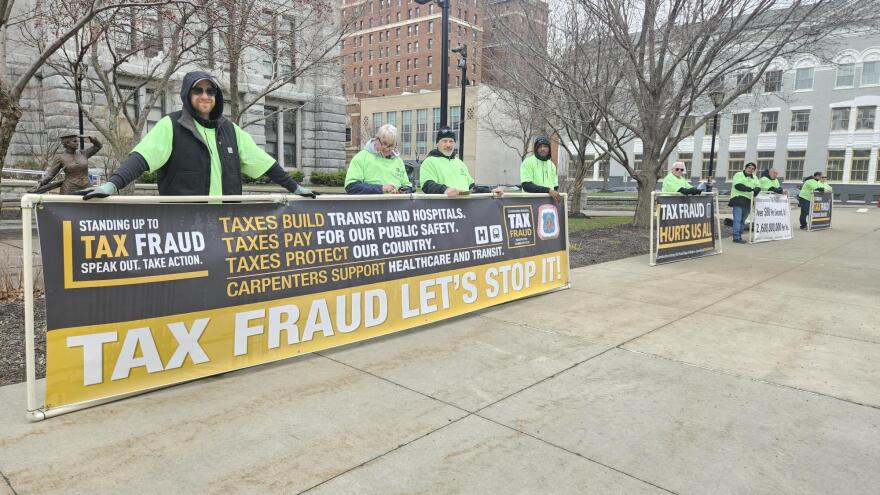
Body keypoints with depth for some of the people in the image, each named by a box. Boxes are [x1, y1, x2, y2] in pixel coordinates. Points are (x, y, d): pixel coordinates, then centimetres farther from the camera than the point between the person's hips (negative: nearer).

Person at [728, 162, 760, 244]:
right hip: (738, 199, -7)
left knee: (742, 220, 10)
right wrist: (750, 189, -22)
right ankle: (736, 237, -12)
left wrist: (755, 190, -14)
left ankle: (739, 236, 15)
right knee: (737, 219, -11)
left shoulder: (754, 178, 20)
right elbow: (738, 185, -15)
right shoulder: (738, 175, 0)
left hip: (748, 201, 7)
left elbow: (758, 187, 9)